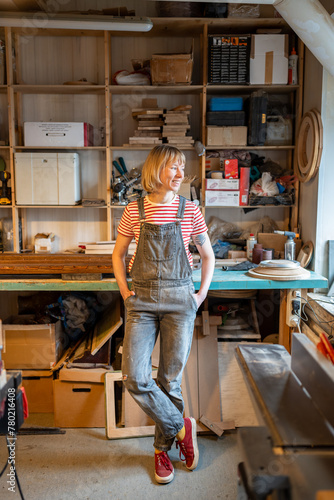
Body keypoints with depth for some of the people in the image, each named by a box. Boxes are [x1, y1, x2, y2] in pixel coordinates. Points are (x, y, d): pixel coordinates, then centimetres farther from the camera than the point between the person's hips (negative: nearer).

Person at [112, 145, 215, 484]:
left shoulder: (189, 211, 1)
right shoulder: (134, 211, 2)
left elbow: (208, 255, 11)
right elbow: (118, 254, 13)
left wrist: (202, 293, 5)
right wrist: (124, 290, 3)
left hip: (179, 299, 0)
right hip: (142, 300, 1)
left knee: (170, 379, 7)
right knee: (134, 378, -8)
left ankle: (163, 447, 29)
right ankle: (181, 427, 16)